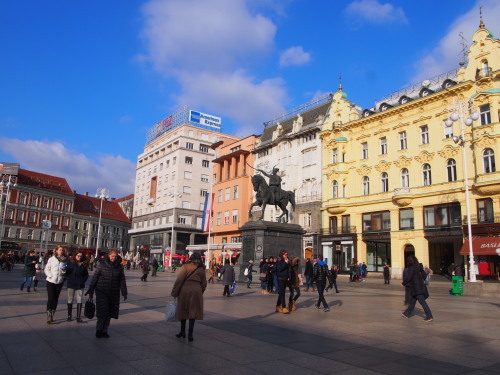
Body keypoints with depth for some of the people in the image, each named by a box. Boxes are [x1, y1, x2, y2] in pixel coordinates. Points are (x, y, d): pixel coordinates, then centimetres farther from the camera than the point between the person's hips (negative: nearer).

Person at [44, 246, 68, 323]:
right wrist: (50, 275, -14)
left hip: (59, 282, 3)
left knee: (56, 299, 8)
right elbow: (46, 269, 1)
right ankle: (49, 316, -3)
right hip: (51, 281, -3)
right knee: (50, 298, -7)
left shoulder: (65, 260, 5)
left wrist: (64, 271, -10)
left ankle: (52, 315, 19)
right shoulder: (51, 259, -1)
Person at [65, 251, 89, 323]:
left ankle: (78, 317, 1)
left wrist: (83, 281, -4)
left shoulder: (84, 265, 3)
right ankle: (69, 316, 21)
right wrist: (69, 280, -16)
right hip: (71, 285, -1)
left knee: (79, 300, -1)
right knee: (70, 300, 9)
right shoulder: (71, 263, -2)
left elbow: (86, 275, 7)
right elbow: (66, 272, -3)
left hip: (80, 285, 1)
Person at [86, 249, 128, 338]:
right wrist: (91, 290, -2)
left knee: (109, 312, 7)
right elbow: (95, 277, -1)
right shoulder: (101, 264, -4)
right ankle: (98, 330, 11)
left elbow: (122, 280, 5)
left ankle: (104, 331, 22)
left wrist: (124, 292, -1)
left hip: (114, 294, 3)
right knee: (102, 311, -8)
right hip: (102, 292, -3)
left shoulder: (119, 266, 3)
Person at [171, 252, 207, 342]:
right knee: (193, 312, 7)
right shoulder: (202, 269, 7)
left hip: (185, 290, -2)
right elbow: (204, 283, 10)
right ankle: (190, 334, 5)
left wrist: (174, 293, -2)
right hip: (196, 291, 2)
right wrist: (200, 292, 21)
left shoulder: (186, 266, -3)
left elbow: (179, 280, -7)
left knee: (183, 310, 14)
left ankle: (183, 332, 23)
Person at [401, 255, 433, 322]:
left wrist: (404, 283, -1)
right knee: (412, 301, 16)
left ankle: (429, 316, -4)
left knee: (422, 302, -5)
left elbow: (408, 277, -17)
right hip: (420, 286, 9)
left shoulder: (412, 268, -16)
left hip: (416, 288, -9)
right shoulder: (419, 267, 8)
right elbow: (424, 275, 13)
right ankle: (407, 313, 27)